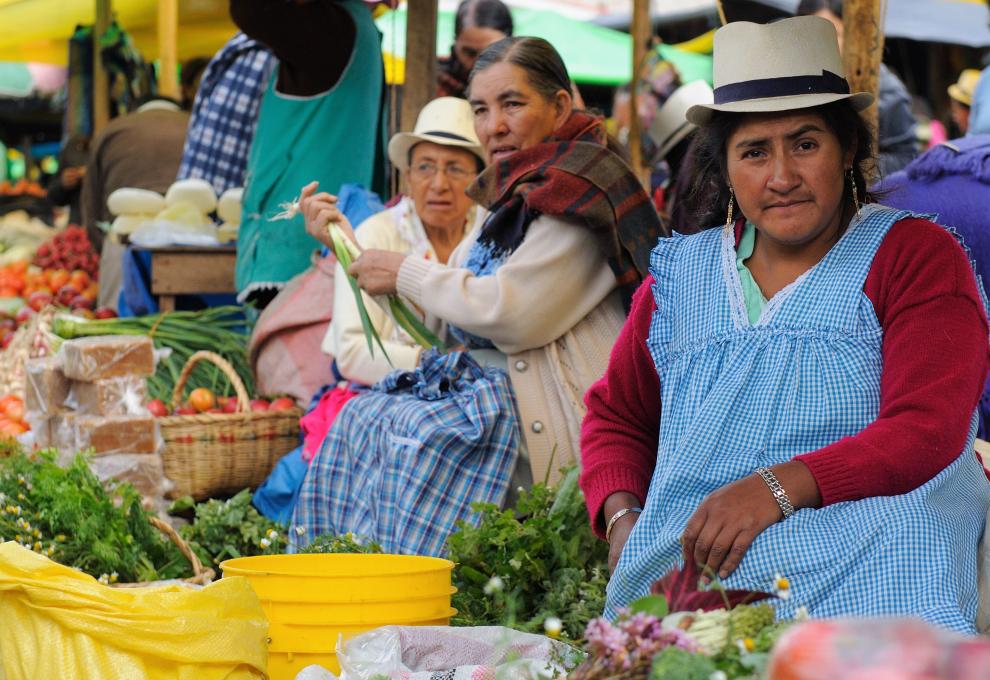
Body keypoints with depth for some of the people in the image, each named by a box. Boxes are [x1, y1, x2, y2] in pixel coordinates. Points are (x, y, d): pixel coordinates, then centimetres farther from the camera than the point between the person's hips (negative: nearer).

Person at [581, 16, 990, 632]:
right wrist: (622, 517, 6)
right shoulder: (681, 273, 19)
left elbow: (926, 432, -8)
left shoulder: (916, 257, 5)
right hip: (677, 564, 2)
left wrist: (778, 486, -23)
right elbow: (616, 415, 29)